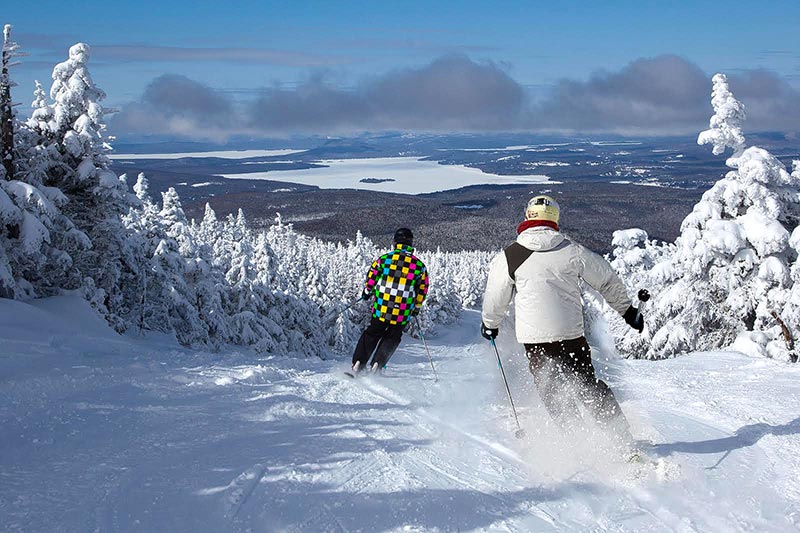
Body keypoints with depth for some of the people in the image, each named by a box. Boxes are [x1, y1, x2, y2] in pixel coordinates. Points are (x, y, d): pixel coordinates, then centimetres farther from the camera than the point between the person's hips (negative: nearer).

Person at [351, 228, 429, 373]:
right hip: (403, 313, 0)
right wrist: (417, 307, 22)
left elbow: (371, 277, 3)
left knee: (372, 334, 17)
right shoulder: (419, 265, 0)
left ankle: (358, 364, 11)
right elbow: (422, 289, 9)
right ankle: (377, 364, 6)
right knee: (392, 338, 18)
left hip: (381, 309, 0)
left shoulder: (384, 258, -3)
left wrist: (367, 293, 22)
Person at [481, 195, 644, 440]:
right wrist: (628, 310, 25)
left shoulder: (509, 256, -5)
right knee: (590, 386, 16)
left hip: (534, 337, -2)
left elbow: (496, 298, 5)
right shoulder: (573, 251, 0)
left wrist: (490, 324, 25)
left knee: (552, 393, 13)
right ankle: (622, 437, 16)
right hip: (572, 334, 2)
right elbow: (608, 280, 10)